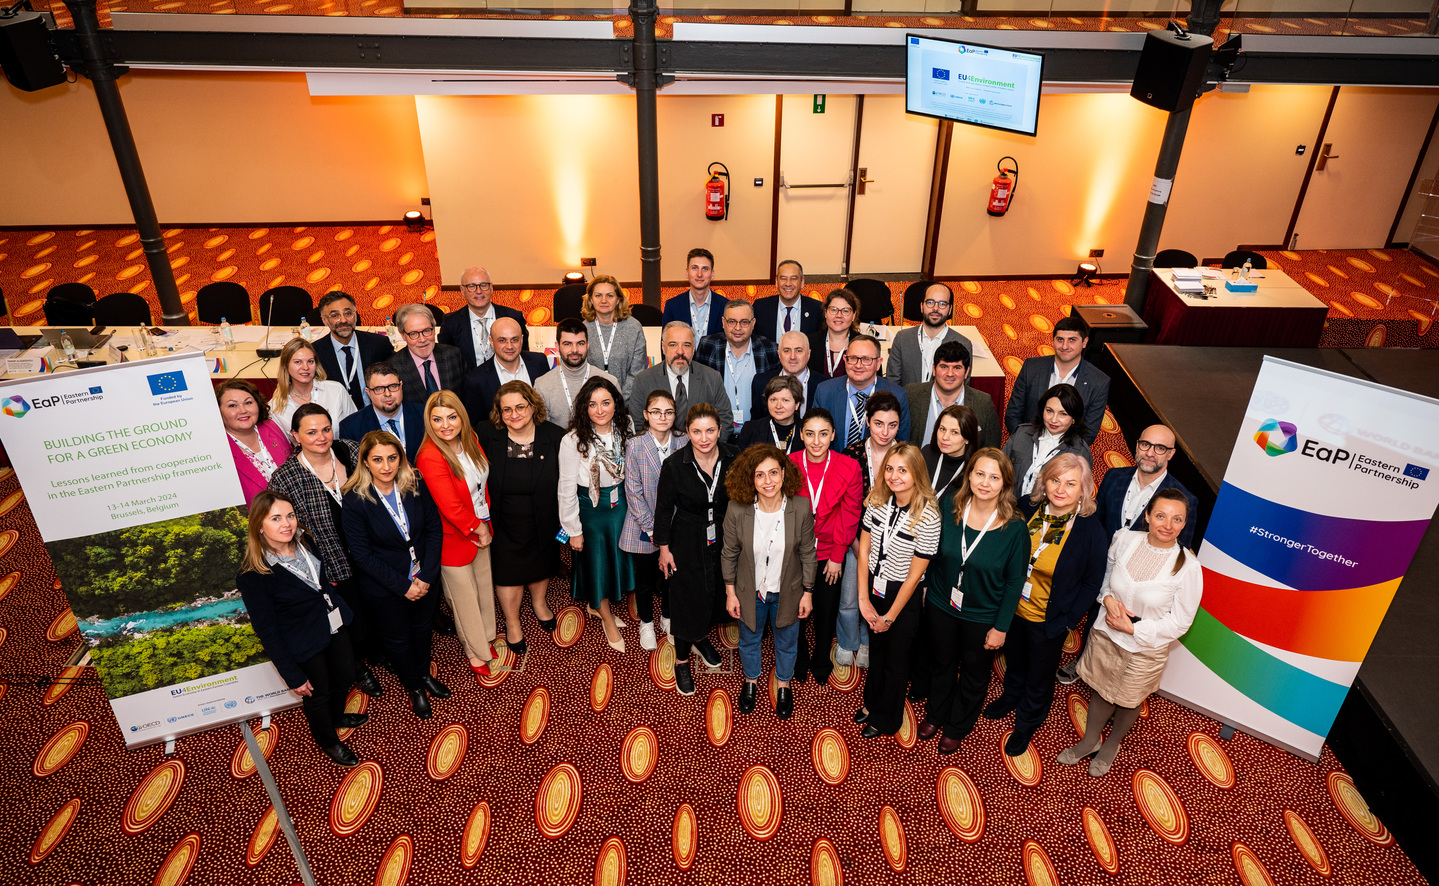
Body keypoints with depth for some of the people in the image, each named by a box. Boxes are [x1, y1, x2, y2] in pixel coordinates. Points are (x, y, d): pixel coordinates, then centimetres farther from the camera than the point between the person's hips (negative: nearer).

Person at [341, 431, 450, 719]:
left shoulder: (415, 485, -14)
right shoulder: (355, 501, -23)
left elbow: (434, 527, -7)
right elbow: (361, 554, -19)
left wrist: (427, 575, -15)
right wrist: (402, 586, -19)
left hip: (423, 578, 3)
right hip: (384, 586, -3)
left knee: (422, 627, 25)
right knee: (397, 639, 18)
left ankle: (424, 674, 53)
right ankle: (414, 687, 44)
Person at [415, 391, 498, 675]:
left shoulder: (470, 439, -6)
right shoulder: (430, 458, -29)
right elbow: (451, 507, -28)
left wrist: (486, 522, 1)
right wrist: (478, 528, -14)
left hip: (481, 528, 7)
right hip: (454, 538, -7)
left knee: (485, 586, 22)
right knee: (465, 596, 12)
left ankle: (486, 638, 45)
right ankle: (476, 653, 32)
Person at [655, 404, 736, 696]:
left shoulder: (732, 459, -12)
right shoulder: (674, 465, -20)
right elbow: (664, 508, -9)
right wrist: (664, 548, -5)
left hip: (724, 540, 4)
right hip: (688, 543, -3)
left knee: (717, 593, 20)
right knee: (688, 598, 6)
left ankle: (701, 638, 49)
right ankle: (682, 660, 28)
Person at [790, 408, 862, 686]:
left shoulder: (849, 468, -14)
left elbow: (850, 515, -7)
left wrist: (837, 556, -7)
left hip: (830, 555, 0)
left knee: (826, 612, 16)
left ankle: (821, 664, 42)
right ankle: (800, 661, 42)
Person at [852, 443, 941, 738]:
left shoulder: (928, 517, -25)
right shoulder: (877, 501, -11)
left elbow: (914, 575, -18)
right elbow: (864, 550, -3)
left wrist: (890, 616, -10)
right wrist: (864, 599, -6)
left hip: (903, 597, -4)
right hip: (874, 589, 4)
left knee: (896, 659, 16)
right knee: (875, 650, 24)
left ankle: (886, 719, 39)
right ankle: (872, 703, 49)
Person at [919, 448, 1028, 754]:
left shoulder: (1015, 527, -22)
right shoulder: (948, 506, -16)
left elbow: (1015, 580, -13)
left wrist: (1001, 626, -10)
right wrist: (925, 587, 2)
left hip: (983, 616, -2)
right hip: (941, 605, 2)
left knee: (974, 674, 21)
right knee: (941, 664, 24)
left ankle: (958, 726, 47)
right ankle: (935, 715, 51)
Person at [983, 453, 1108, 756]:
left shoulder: (1092, 531, -23)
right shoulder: (1028, 509, -15)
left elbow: (1092, 581, -12)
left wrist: (1069, 619, -12)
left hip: (1049, 620, -3)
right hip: (1013, 608, 3)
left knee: (1040, 674, 21)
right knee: (1014, 660, 29)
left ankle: (1028, 721, 47)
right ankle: (1011, 696, 59)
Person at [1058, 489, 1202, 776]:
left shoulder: (1188, 567, -22)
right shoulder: (1124, 540, -13)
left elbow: (1179, 622, -14)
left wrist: (1133, 628, -18)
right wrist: (1108, 598, -13)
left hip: (1145, 650, -2)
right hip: (1105, 635, 2)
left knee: (1128, 703, 21)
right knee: (1100, 691, 21)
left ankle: (1111, 745, 49)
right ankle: (1089, 741, 47)